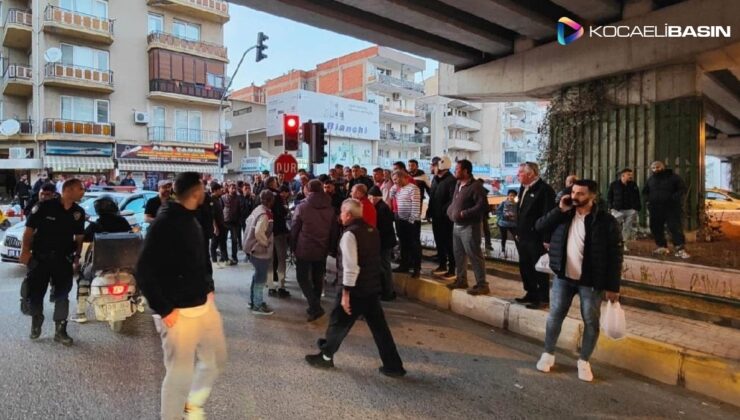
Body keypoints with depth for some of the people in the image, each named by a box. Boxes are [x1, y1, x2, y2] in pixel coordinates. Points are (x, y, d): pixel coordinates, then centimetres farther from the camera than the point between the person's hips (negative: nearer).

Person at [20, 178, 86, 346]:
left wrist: (77, 257, 1)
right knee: (35, 293, 7)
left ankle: (60, 331, 9)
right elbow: (29, 229, -4)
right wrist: (25, 251, -11)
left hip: (64, 259, 2)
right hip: (40, 257, -2)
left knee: (62, 296, 0)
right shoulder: (44, 206, -10)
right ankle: (36, 323, 33)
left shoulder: (79, 212, 2)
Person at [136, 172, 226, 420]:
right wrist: (164, 310, -18)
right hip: (180, 313, -8)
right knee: (180, 374, 6)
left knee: (216, 359, 20)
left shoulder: (192, 220, 10)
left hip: (205, 305, 9)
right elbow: (143, 273, -19)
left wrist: (208, 287, 12)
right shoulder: (164, 224, -16)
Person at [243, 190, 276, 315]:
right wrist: (266, 243, -17)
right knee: (261, 278, 2)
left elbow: (248, 221, 22)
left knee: (257, 276, 21)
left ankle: (253, 301, 33)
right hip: (261, 250, -10)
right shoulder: (264, 214, -23)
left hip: (253, 248, 10)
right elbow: (259, 232, -33)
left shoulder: (257, 210, 7)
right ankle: (258, 305, 12)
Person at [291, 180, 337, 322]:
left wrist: (293, 247, 4)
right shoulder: (330, 208, 3)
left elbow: (294, 230, -7)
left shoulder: (302, 207, -10)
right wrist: (329, 247, 15)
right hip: (322, 250, 4)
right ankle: (315, 306, 24)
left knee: (302, 278, 5)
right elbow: (333, 231, 7)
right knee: (318, 278, 15)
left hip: (304, 249, -4)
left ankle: (315, 307, -8)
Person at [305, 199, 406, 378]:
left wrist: (345, 293, -18)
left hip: (356, 289, -8)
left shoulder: (350, 234, -17)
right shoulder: (372, 230, 9)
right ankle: (393, 366, 17)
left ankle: (325, 357, 30)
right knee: (379, 327, 13)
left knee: (338, 323, 12)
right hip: (373, 287, 8)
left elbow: (350, 267, -22)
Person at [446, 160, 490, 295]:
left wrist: (464, 213, -22)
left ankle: (482, 285, 2)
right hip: (457, 225, 9)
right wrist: (451, 211, 5)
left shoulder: (475, 186, -15)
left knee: (474, 255, -5)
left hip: (469, 226, -9)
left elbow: (483, 205, -22)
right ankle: (461, 280, 29)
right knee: (459, 254, 16)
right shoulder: (458, 184, 13)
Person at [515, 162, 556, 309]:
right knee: (525, 267, 15)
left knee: (539, 269, 2)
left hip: (536, 238, -8)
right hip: (523, 237, 9)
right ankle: (531, 294, 29)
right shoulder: (523, 189, 12)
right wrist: (518, 233, 16)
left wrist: (547, 239, -20)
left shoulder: (544, 190, -16)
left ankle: (543, 298, 14)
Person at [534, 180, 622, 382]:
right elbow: (539, 226, -3)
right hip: (563, 277, 3)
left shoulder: (606, 221, -11)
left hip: (590, 281, -3)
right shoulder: (564, 215, 3)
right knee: (554, 316, 9)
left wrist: (612, 286, -12)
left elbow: (615, 255, -9)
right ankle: (548, 354, 25)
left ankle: (584, 361, 26)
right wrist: (560, 210, -13)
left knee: (591, 322, 8)